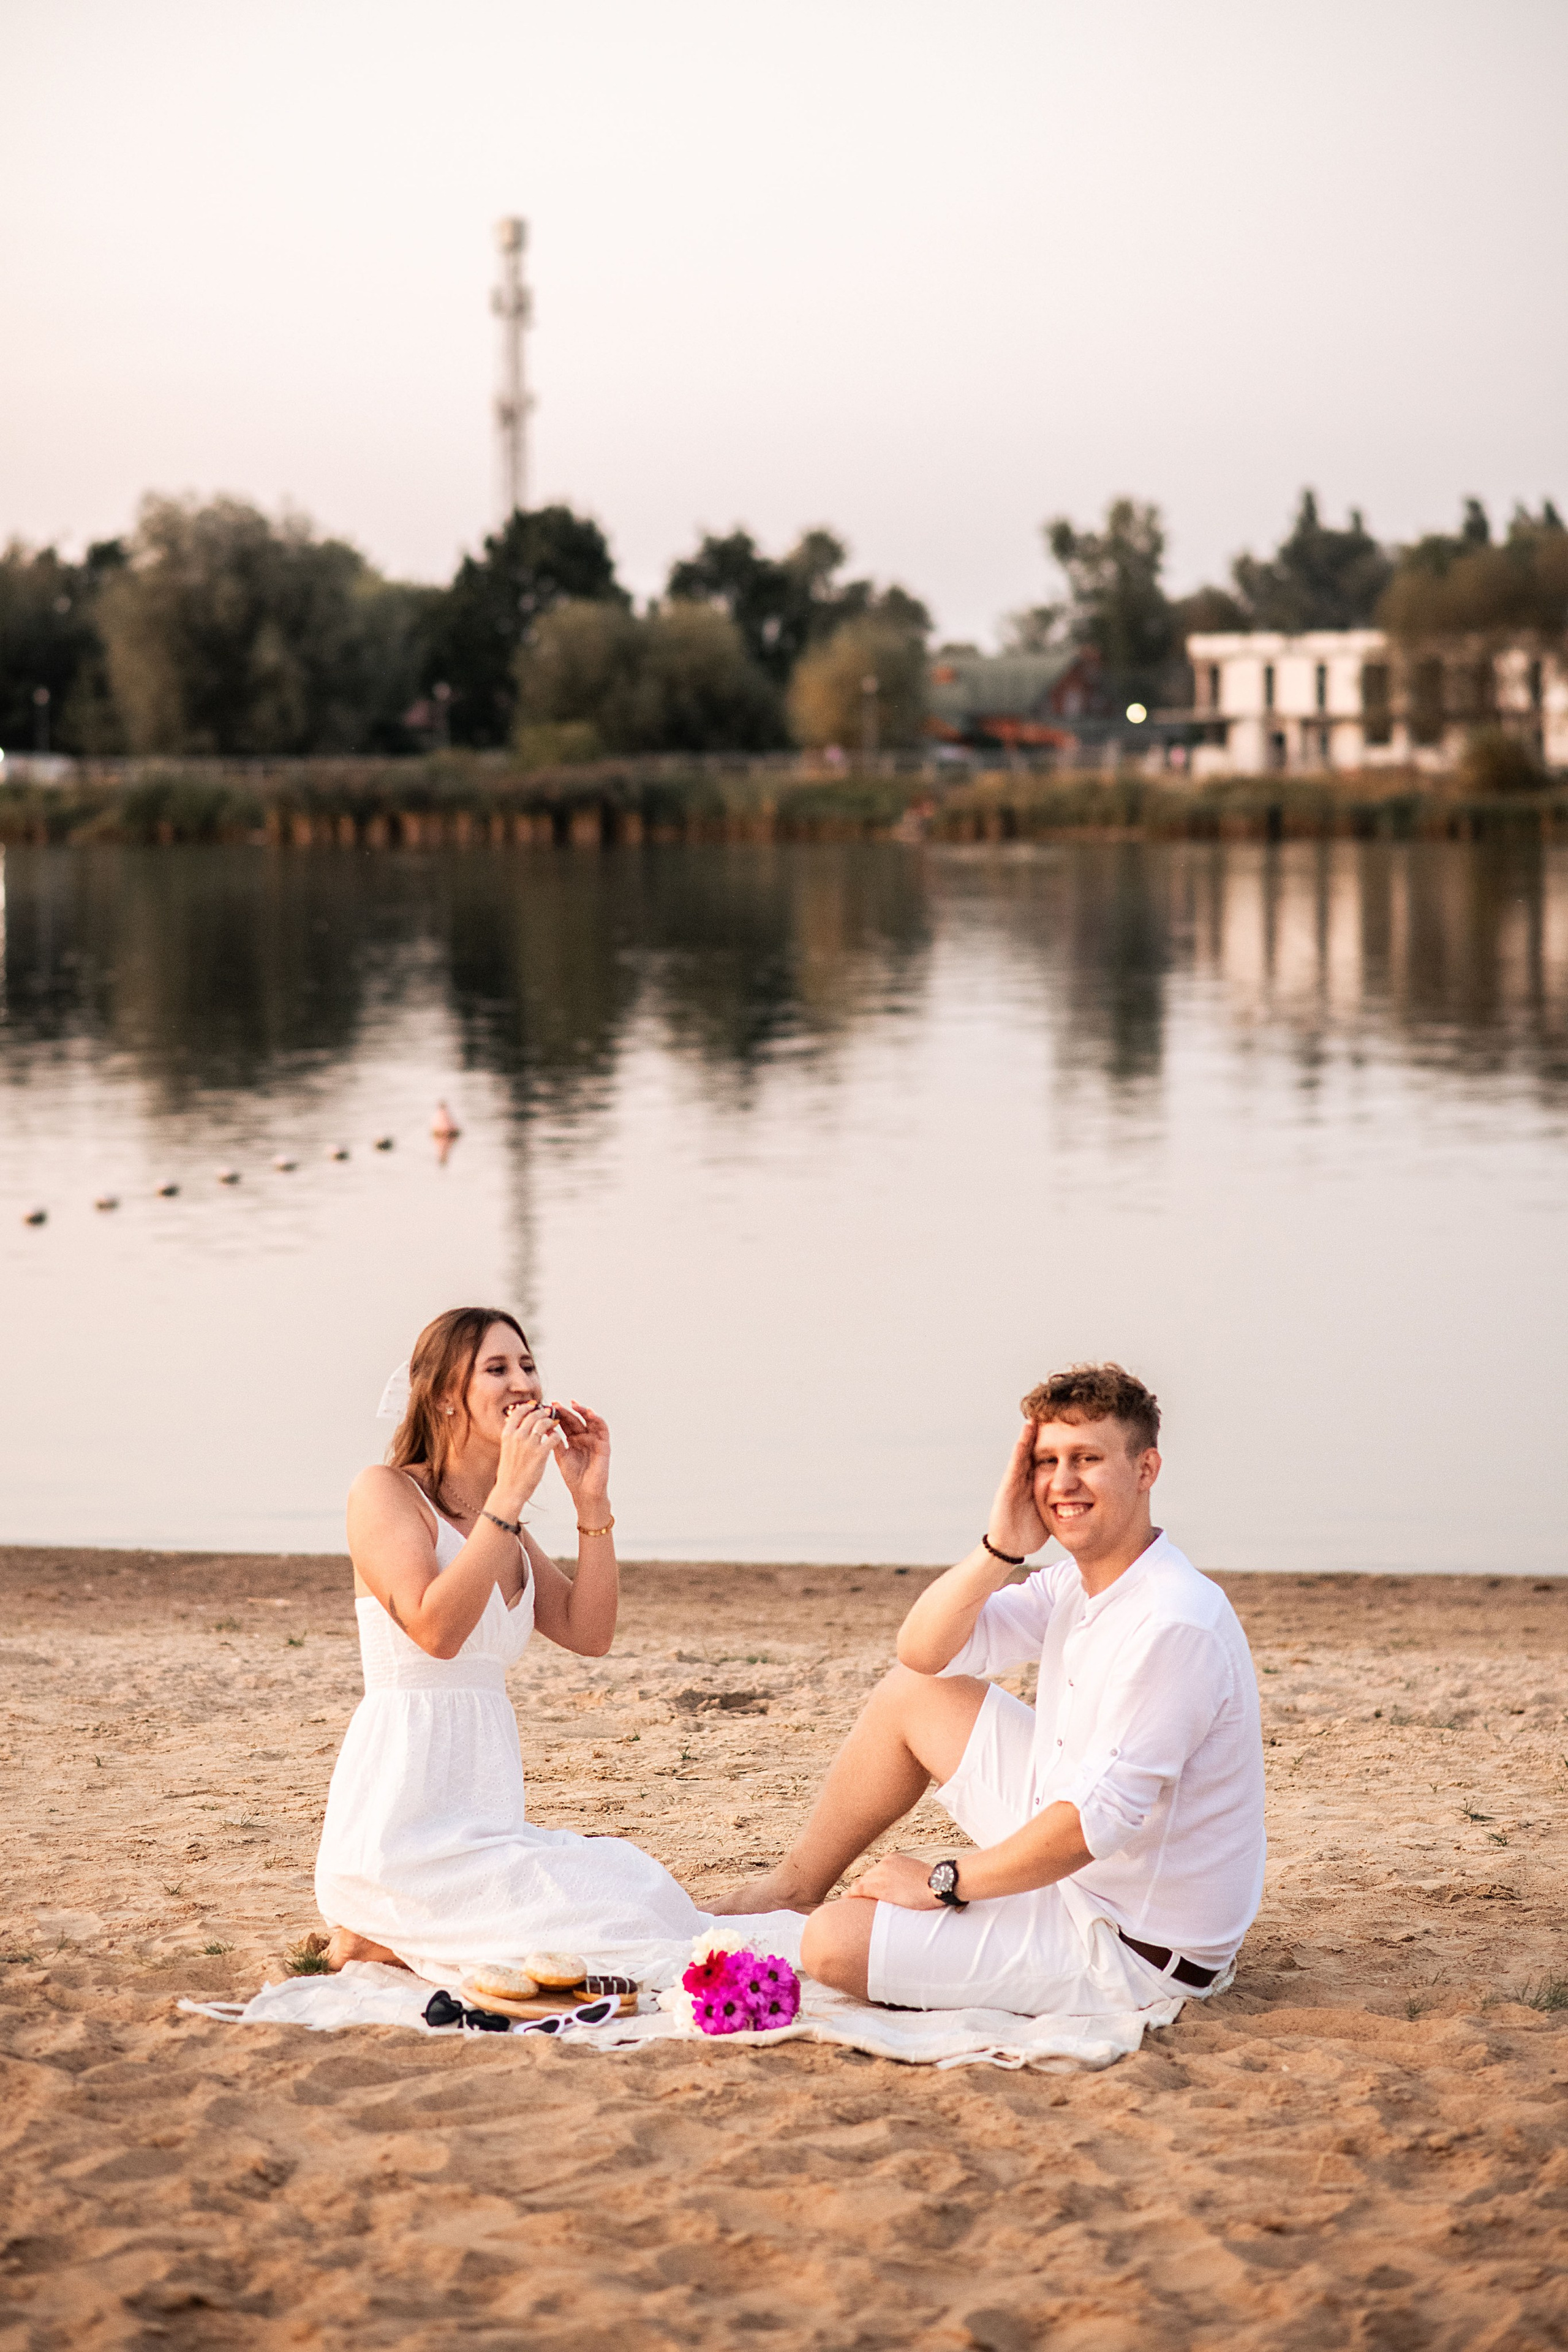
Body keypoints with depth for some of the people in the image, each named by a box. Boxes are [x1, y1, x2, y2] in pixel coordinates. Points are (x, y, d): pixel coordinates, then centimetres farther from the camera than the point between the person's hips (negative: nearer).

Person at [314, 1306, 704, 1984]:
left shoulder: (503, 1523, 19)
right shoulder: (385, 1491, -5)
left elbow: (589, 1634, 11)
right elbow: (436, 1629, -20)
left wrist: (591, 1501, 2)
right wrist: (510, 1494, -19)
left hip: (485, 1819, 9)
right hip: (403, 1822, -8)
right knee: (606, 1930, -21)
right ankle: (378, 1939, -4)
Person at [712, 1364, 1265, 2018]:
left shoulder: (1174, 1622, -26)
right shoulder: (1076, 1583, 4)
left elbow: (1097, 1819, -29)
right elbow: (923, 1651, 4)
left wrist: (943, 1884, -18)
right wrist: (1000, 1549, -13)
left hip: (1135, 1952, -9)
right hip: (1078, 1872, 9)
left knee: (834, 1945, -20)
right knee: (911, 1693, 15)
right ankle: (793, 1888, 27)